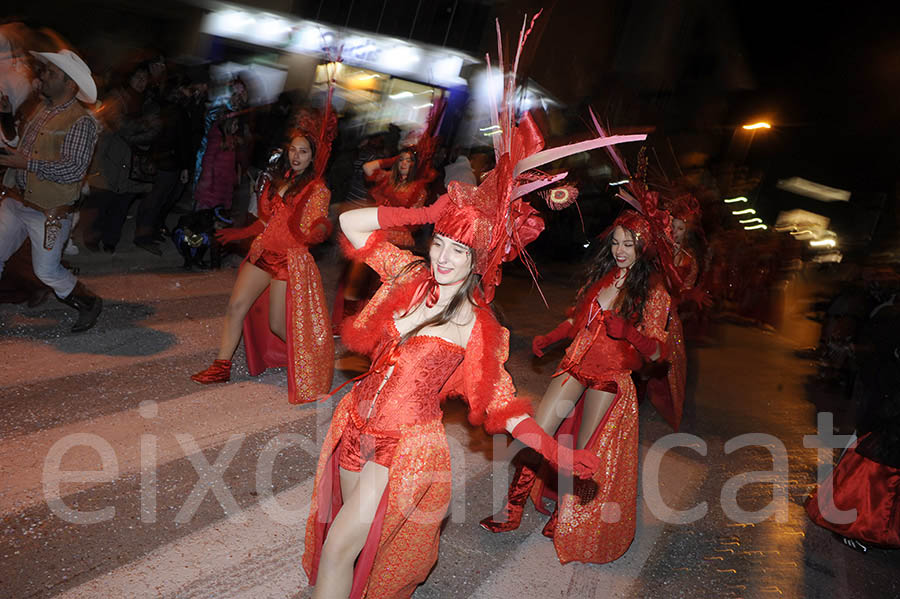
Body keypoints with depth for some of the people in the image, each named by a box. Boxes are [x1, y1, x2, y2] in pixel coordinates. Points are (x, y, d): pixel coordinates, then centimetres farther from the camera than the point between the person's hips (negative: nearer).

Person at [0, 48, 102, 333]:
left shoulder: (81, 122, -13)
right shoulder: (42, 110, 12)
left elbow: (74, 169, -22)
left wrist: (27, 164, -22)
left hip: (48, 212, -7)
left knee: (47, 271, 2)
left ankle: (89, 303, 24)